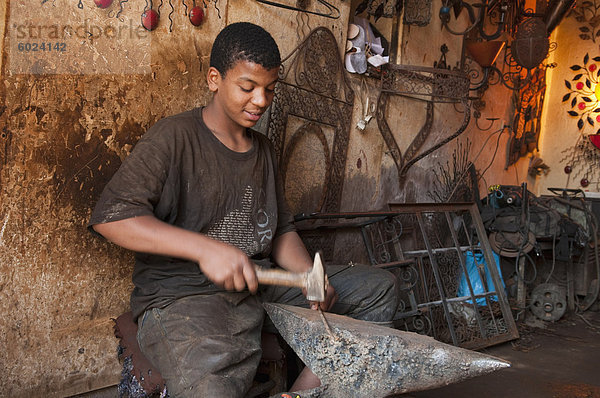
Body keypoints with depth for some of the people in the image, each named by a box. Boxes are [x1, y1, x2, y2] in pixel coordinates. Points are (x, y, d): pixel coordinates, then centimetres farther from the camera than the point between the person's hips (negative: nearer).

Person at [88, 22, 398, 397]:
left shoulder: (263, 149, 17)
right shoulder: (174, 137, -7)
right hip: (181, 293, -7)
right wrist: (206, 249, -26)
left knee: (379, 287, 3)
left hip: (261, 283, 8)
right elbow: (110, 215, -17)